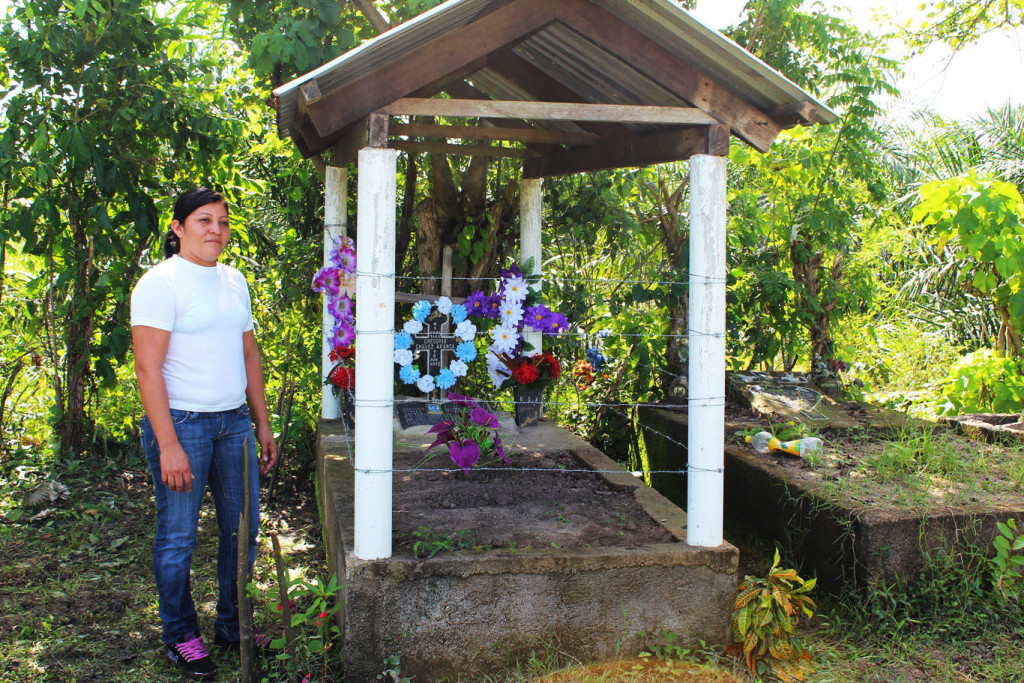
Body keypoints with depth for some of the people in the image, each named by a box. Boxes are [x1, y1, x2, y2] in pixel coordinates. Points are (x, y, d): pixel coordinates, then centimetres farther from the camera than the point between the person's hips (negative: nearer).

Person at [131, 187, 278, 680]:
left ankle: (233, 626, 27)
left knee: (243, 529, 11)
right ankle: (180, 636, 20)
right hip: (181, 422, -6)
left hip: (234, 422, 7)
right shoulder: (160, 283, -9)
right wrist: (168, 445, -19)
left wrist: (262, 426, 16)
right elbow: (148, 367, -15)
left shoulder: (234, 281, 13)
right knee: (178, 536, 4)